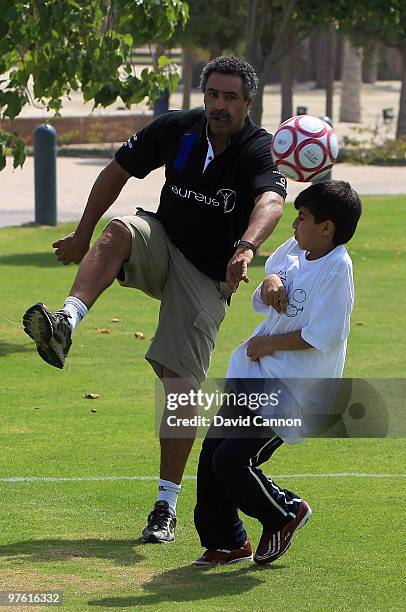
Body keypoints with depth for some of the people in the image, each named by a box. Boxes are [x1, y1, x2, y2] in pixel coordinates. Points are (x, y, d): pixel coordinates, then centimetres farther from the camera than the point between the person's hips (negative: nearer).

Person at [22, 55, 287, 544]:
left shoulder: (259, 150, -17)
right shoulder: (176, 129, -5)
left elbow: (270, 200, -38)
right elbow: (118, 170, 8)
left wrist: (246, 246, -59)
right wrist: (82, 236, 11)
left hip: (207, 279, -3)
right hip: (162, 247, 3)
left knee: (180, 384, -10)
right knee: (119, 230, -32)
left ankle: (166, 506, 0)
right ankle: (65, 323, -52)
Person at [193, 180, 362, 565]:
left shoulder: (336, 270, -18)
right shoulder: (293, 252, 8)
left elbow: (322, 338, -24)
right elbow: (261, 303, 21)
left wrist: (270, 344, -13)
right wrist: (269, 283, -3)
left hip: (287, 393, -8)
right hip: (250, 378, 8)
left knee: (231, 462, -14)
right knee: (211, 458, 7)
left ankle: (286, 513, 13)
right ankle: (227, 543, 23)